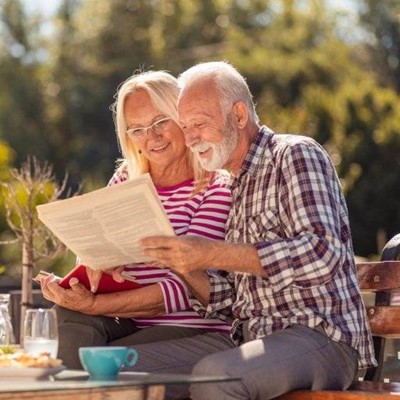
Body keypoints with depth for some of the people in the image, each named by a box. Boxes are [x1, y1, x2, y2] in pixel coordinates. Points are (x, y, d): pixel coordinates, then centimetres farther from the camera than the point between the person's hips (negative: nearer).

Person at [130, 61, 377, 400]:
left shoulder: (296, 154, -4)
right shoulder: (235, 188, 20)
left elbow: (323, 254, -20)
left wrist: (212, 254, -22)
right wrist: (181, 263, -2)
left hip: (321, 336, -7)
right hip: (250, 338, 7)